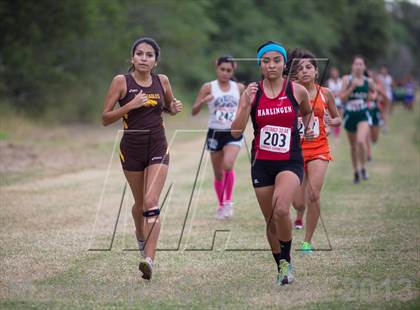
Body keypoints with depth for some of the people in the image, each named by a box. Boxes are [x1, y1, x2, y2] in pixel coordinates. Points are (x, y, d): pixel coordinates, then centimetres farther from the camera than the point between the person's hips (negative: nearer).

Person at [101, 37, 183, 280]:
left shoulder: (162, 81, 1)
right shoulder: (122, 81, -7)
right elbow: (105, 118, -8)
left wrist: (175, 108, -3)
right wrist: (130, 105, -21)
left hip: (157, 148, 0)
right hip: (132, 148, 0)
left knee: (151, 202, -15)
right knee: (140, 203, 15)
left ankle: (149, 260, -22)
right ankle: (141, 237, 47)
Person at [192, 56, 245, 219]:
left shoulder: (239, 88, 3)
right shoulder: (209, 87, -2)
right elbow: (194, 111, -5)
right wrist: (203, 101, -25)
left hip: (233, 134, -1)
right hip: (215, 133, 1)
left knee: (228, 165, -24)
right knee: (218, 173, 8)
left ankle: (228, 201, -7)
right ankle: (221, 205, 28)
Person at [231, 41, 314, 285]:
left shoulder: (297, 91, -1)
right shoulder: (252, 92, -1)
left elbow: (307, 112, 23)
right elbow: (236, 132, -9)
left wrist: (309, 128, 7)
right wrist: (247, 104, -19)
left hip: (290, 162, -2)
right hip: (262, 163, 2)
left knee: (281, 210, -27)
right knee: (271, 222, 9)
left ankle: (287, 261, -6)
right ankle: (281, 267, 30)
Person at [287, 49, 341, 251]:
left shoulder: (325, 94, 0)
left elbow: (338, 119, 12)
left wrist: (332, 122, -10)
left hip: (319, 150, 0)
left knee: (313, 195, -17)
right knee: (298, 202, 2)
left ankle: (308, 240, -2)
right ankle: (299, 216, 42)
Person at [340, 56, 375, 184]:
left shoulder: (368, 81, 1)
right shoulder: (347, 79, -3)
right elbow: (342, 98, -8)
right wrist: (352, 87, -18)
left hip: (363, 115, -1)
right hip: (350, 115, 1)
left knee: (361, 141, -24)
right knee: (353, 146, 12)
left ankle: (363, 168, -4)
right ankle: (356, 172, 29)